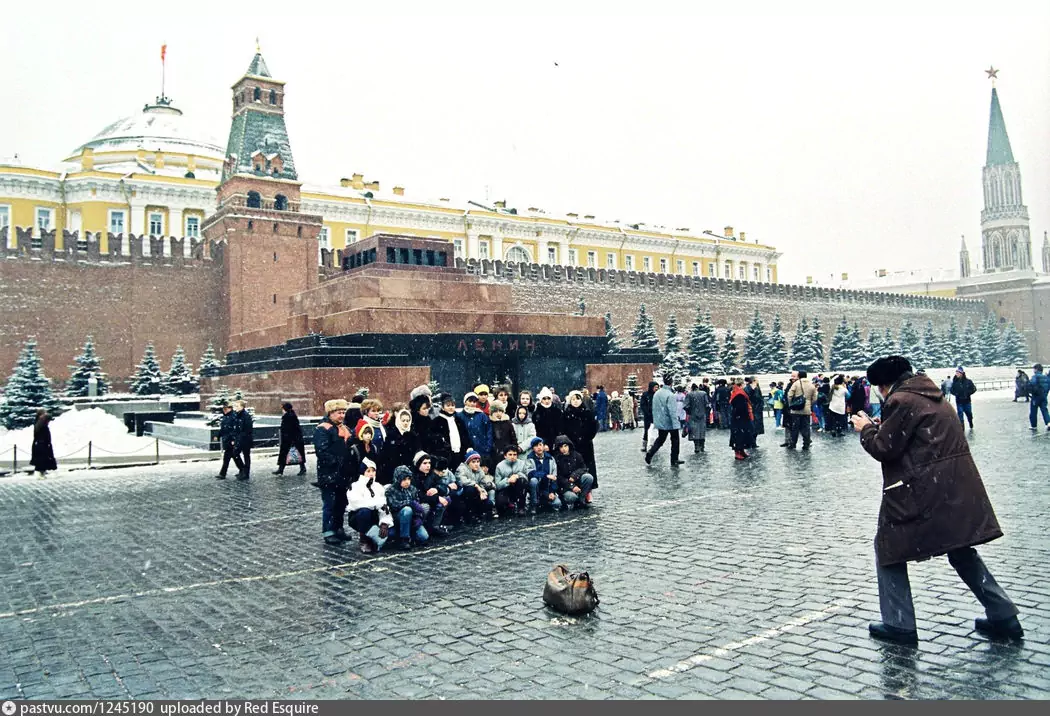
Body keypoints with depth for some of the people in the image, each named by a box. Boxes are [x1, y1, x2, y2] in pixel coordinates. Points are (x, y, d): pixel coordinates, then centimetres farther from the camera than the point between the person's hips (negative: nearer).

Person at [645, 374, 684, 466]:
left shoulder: (657, 393, 2)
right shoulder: (670, 395, -21)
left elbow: (654, 408, 10)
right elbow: (672, 411, -24)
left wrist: (655, 420, 20)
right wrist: (676, 424, -23)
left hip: (660, 423, 6)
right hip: (670, 423, -6)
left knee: (660, 439, 20)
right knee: (675, 440, 10)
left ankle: (650, 454, 4)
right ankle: (674, 461, 14)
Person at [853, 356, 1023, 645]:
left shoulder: (901, 400, -13)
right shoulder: (931, 395, 16)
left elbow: (884, 449, -12)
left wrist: (867, 429, 5)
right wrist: (882, 427, 18)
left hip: (923, 492, -9)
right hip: (958, 489, 9)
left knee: (889, 546, 5)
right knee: (961, 550, 23)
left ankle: (899, 625, 7)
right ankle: (1004, 616, 26)